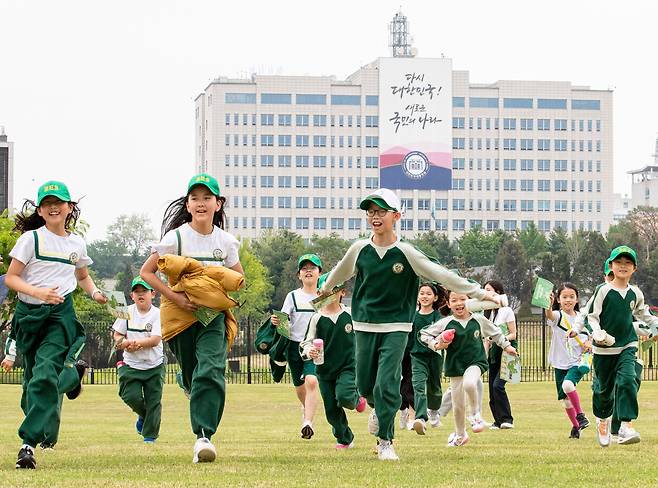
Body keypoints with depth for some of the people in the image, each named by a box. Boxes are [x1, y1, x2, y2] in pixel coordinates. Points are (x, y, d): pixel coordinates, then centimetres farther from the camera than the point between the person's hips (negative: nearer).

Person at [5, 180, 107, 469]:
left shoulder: (77, 244, 10)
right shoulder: (31, 238, -1)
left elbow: (82, 276, 28)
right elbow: (11, 278, -4)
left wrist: (94, 292, 8)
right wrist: (38, 292, -19)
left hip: (61, 315, 0)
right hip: (28, 313, 0)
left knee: (46, 374, -17)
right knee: (32, 376, 9)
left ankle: (29, 442, -22)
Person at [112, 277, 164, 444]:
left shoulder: (157, 314, -9)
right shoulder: (127, 312, 0)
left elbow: (155, 340, -18)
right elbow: (117, 335, 5)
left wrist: (136, 343, -28)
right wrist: (125, 344, -16)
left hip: (154, 366, -2)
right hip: (131, 365, 2)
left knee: (153, 401, -1)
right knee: (131, 396, -10)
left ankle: (150, 436, 13)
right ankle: (143, 415, 23)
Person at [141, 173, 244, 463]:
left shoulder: (226, 241, 2)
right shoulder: (176, 238, -6)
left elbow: (239, 277, 15)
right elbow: (146, 272, -3)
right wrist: (175, 297, -15)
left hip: (213, 313, 1)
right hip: (179, 313, -1)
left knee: (211, 372, -20)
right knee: (192, 377, 7)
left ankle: (204, 436, -23)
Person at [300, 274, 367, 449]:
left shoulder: (351, 315, -3)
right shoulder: (317, 318, -3)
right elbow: (307, 342, 0)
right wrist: (309, 351, -22)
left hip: (347, 367, -2)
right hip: (325, 369, 2)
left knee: (344, 397, -27)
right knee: (332, 410, 6)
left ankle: (356, 399, 9)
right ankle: (344, 439, 27)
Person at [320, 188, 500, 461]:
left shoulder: (406, 253, -9)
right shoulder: (360, 249, -1)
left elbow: (442, 275, -8)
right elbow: (340, 273, 20)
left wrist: (479, 293, -10)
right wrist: (325, 290, 36)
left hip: (396, 328, -3)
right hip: (365, 326, 3)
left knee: (386, 385, -12)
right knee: (365, 385, 7)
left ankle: (386, 442, 0)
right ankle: (379, 410, 41)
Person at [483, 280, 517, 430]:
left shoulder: (507, 311, -6)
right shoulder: (488, 312, 14)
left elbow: (513, 334, -8)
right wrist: (485, 355, 12)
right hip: (494, 353, 7)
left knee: (497, 385, -20)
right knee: (492, 387, 2)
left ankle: (507, 419, -17)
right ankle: (498, 420, 9)